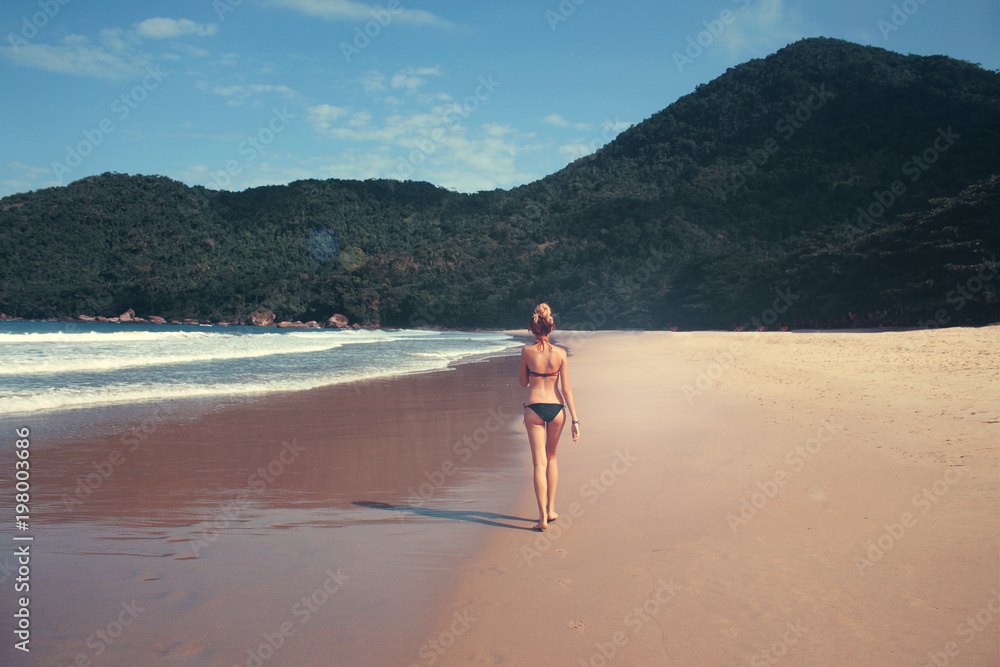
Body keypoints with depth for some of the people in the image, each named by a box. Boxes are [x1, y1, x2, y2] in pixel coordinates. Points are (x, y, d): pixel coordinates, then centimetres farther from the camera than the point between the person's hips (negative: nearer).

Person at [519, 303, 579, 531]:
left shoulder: (527, 351, -5)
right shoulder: (560, 353, -3)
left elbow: (523, 382, 8)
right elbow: (566, 389, -3)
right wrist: (575, 419, -1)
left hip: (534, 408, -1)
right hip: (556, 408, 2)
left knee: (539, 462, 2)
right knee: (551, 457, 21)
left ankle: (543, 517, -4)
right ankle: (551, 509, 24)